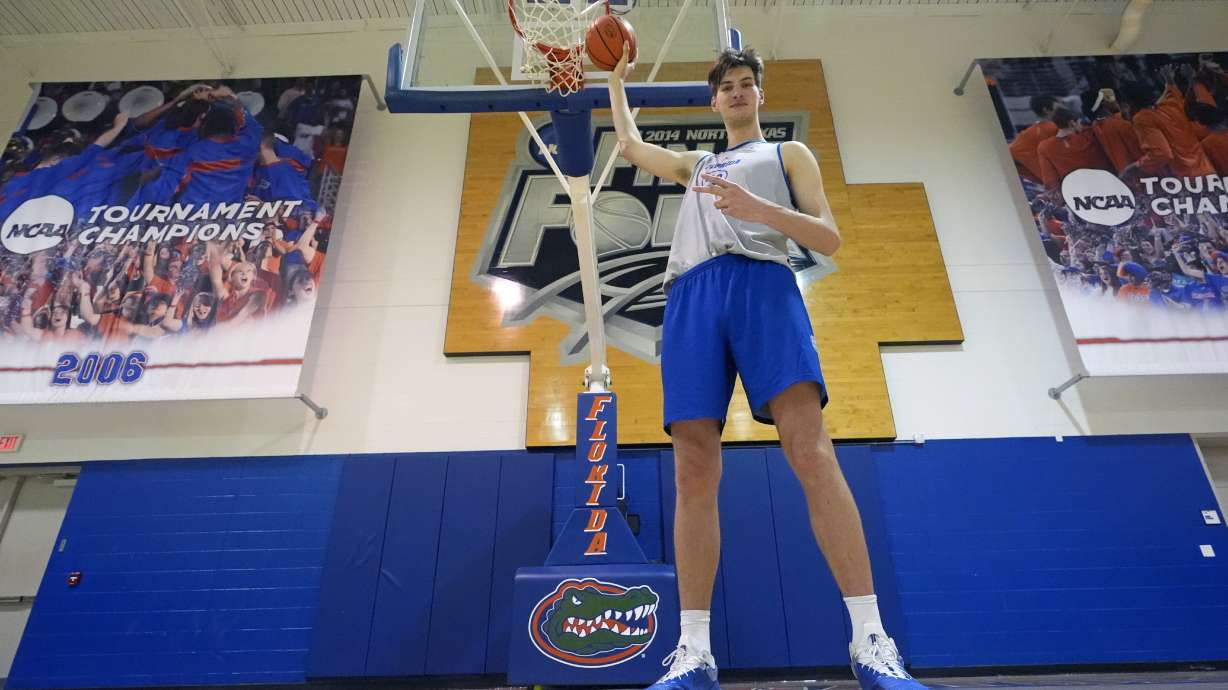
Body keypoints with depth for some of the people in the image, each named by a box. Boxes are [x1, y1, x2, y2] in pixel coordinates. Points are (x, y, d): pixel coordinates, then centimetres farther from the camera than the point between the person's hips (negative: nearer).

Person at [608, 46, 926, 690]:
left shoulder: (788, 153, 24)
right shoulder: (694, 165, 37)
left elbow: (828, 237, 11)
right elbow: (628, 143, 50)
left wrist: (760, 208, -6)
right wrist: (617, 77, 58)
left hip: (762, 282, -3)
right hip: (691, 295, 3)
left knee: (811, 451, -20)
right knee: (693, 471, -9)